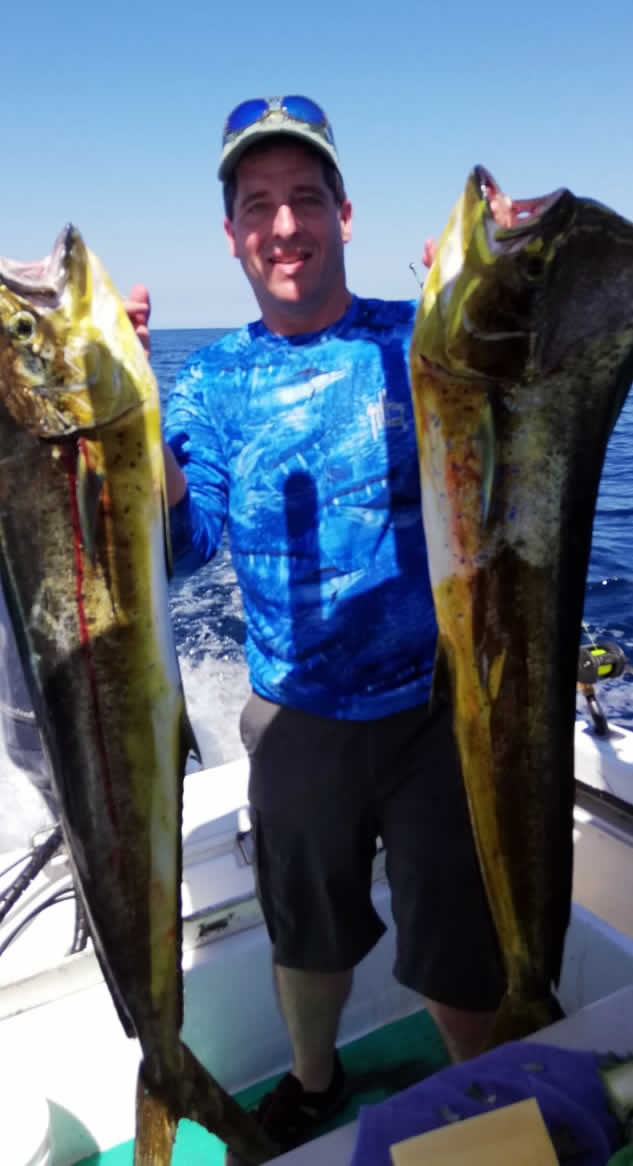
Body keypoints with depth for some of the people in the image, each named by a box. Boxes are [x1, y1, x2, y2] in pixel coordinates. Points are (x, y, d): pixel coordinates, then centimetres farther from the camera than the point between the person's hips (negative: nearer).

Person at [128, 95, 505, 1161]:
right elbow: (181, 542, -8)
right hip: (296, 722, 3)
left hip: (438, 708, -2)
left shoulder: (418, 338, -5)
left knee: (454, 953, 12)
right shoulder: (214, 379, 1)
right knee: (306, 933, 24)